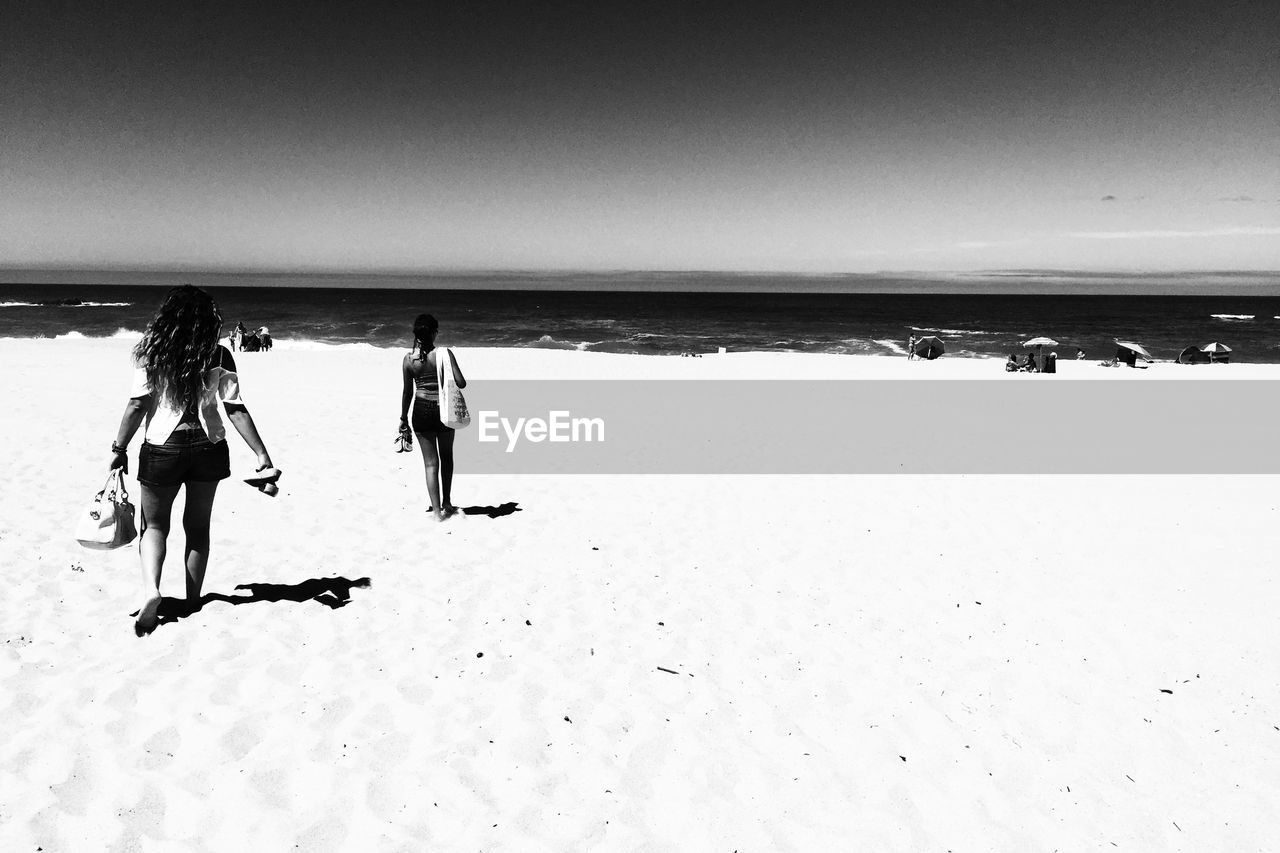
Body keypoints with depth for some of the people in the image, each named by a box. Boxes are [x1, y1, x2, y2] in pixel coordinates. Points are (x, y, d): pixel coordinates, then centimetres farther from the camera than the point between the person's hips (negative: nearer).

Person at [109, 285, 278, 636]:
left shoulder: (153, 352, -6)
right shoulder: (218, 356, -4)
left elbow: (137, 405, -8)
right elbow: (236, 409, -8)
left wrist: (119, 448, 3)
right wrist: (262, 456, -7)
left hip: (162, 448, -1)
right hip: (208, 447, 1)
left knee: (155, 524, 16)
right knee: (197, 526, 16)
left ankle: (150, 588, -8)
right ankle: (193, 603, 23)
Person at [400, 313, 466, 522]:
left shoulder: (408, 359, -6)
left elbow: (407, 391, 0)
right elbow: (461, 383, -14)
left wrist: (403, 417, 11)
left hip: (421, 411, 1)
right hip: (443, 409, 0)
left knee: (430, 462, 7)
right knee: (446, 457, 21)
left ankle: (437, 510, 6)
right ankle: (446, 503, 31)